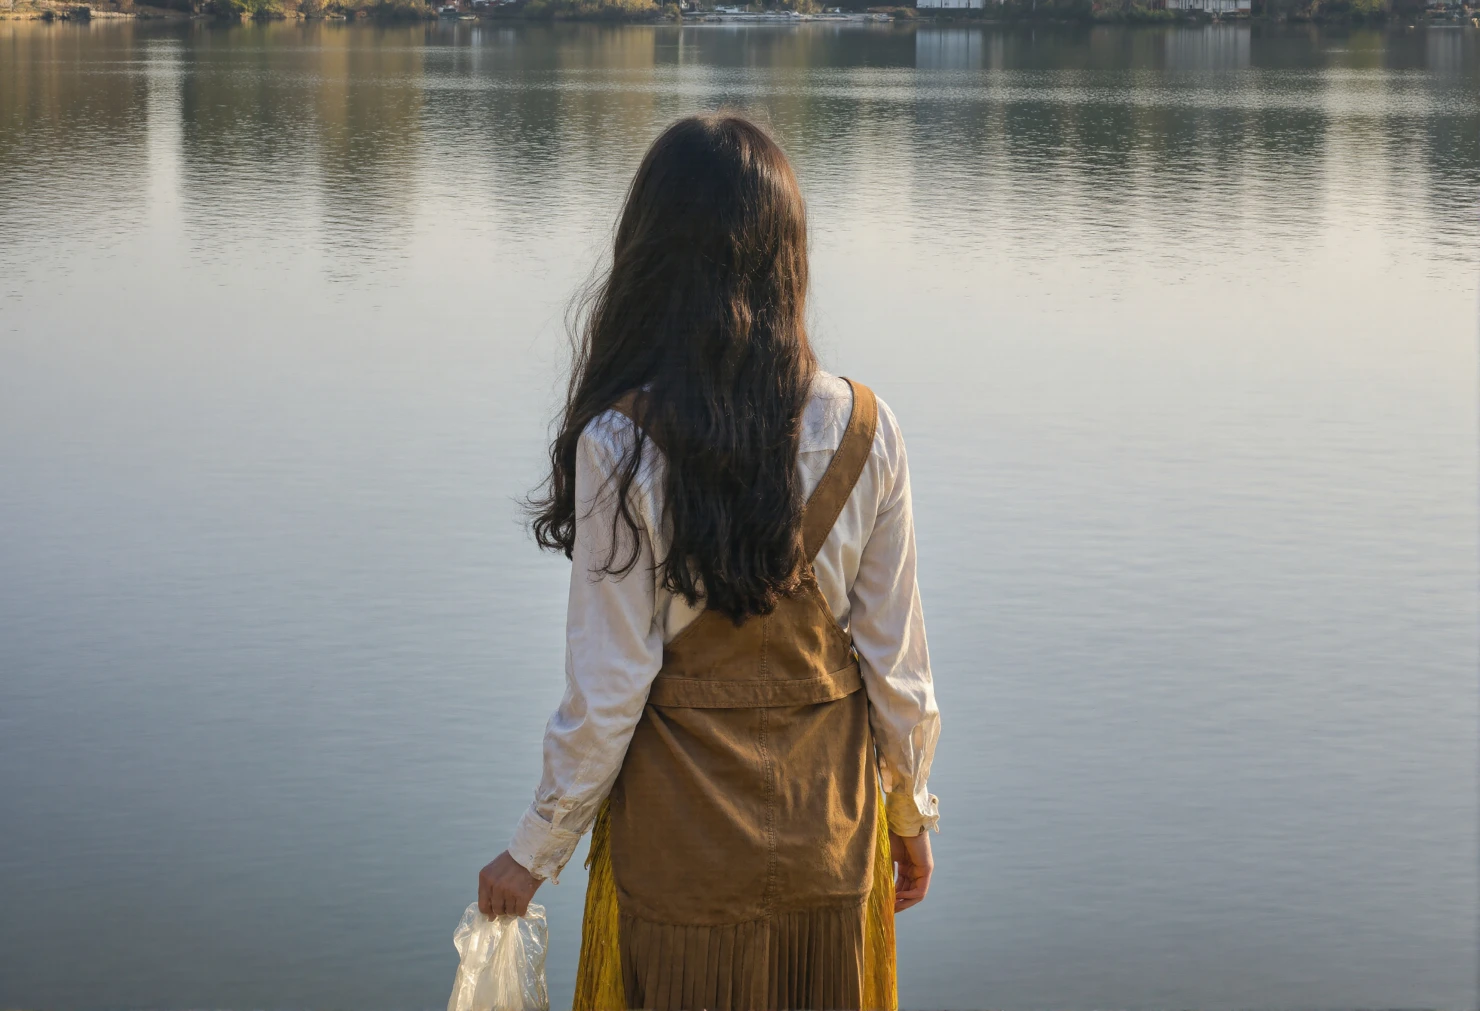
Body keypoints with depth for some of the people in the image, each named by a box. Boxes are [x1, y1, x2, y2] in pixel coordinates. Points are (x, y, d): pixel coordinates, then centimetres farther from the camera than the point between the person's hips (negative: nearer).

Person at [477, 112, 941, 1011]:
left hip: (683, 840, -2)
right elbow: (895, 661, -2)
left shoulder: (620, 444, -18)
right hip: (829, 836, 3)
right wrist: (911, 809, 14)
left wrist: (535, 853, 0)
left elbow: (608, 694, -14)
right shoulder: (863, 431, -9)